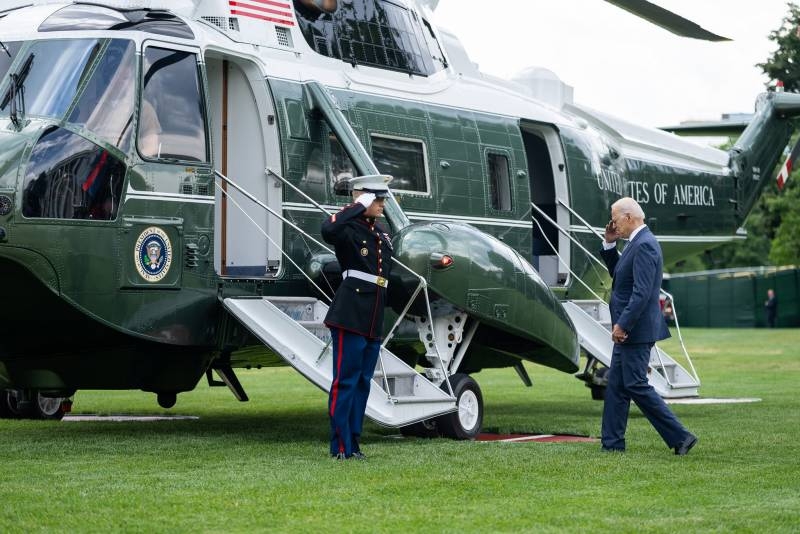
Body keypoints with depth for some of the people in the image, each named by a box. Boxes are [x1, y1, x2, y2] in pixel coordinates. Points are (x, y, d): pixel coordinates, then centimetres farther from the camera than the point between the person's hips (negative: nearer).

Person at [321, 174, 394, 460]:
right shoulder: (349, 227, -7)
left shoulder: (381, 233, 19)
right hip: (350, 316, -8)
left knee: (363, 381, 10)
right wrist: (358, 206, -21)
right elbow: (328, 230, -32)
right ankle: (341, 446, -4)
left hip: (374, 321, 8)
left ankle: (353, 442, 16)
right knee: (346, 380, -6)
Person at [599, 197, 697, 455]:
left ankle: (680, 436, -4)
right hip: (628, 330, 11)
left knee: (636, 385, -7)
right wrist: (609, 244, 14)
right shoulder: (637, 243, 14)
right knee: (616, 385, 12)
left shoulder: (644, 245, -18)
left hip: (636, 330, -11)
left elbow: (642, 293, -25)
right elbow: (617, 274, 25)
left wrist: (622, 325, -23)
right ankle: (612, 444, 17)